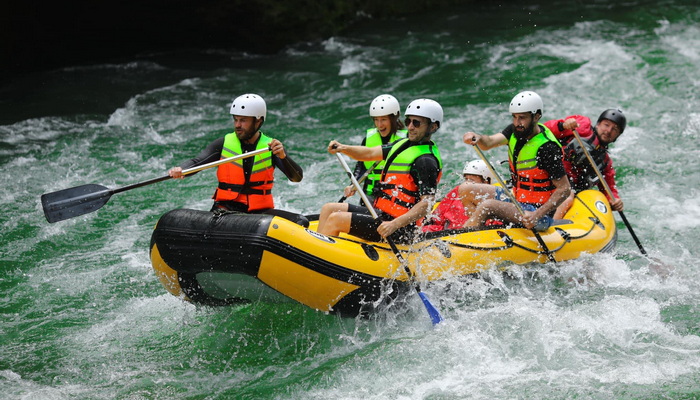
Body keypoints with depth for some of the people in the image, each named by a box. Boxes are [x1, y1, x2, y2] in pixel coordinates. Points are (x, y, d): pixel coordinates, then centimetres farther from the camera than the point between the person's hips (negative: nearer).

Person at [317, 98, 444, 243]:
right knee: (329, 209, 11)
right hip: (381, 214, 10)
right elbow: (370, 153, 13)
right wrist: (343, 148, -6)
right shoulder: (403, 144, 14)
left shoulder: (425, 160, -16)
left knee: (336, 220, -16)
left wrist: (394, 225, -35)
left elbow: (426, 204, -24)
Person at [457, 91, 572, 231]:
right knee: (465, 190, 6)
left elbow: (565, 189, -22)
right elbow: (489, 143, -13)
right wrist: (477, 138, -37)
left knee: (487, 206, -28)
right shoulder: (516, 131, 1)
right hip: (516, 198, 9)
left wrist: (538, 215, -31)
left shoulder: (547, 147, -23)